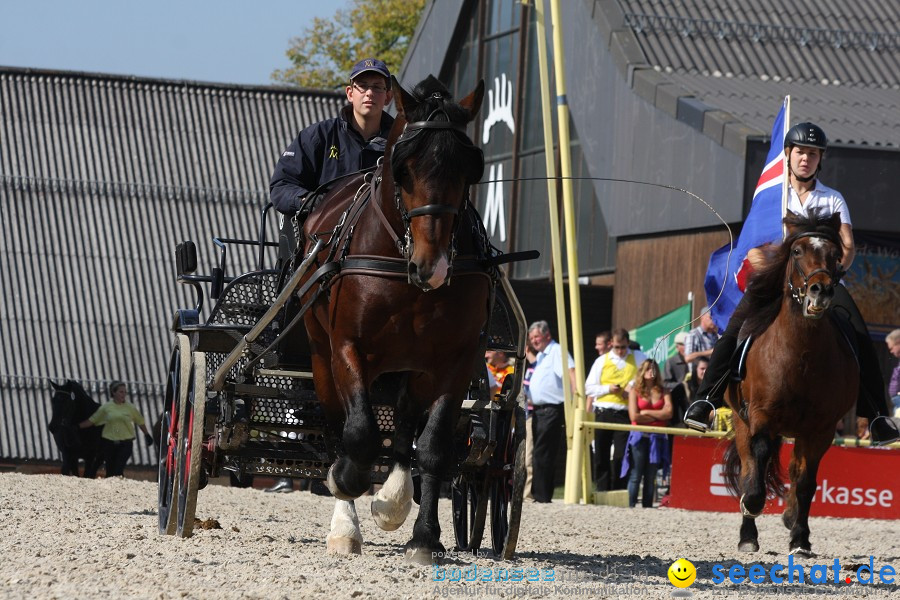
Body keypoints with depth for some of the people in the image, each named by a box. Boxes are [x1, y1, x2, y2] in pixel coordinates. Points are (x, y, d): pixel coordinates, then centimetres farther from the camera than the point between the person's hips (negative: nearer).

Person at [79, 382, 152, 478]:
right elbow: (91, 421, 8)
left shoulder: (130, 407, 2)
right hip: (109, 442, 1)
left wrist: (147, 435, 22)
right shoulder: (106, 408, 2)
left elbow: (140, 422, 15)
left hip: (125, 443, -1)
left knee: (118, 470, -14)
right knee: (110, 471, 6)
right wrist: (77, 427, 4)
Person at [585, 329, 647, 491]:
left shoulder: (638, 358, 10)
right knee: (601, 455, 2)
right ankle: (602, 491, 7)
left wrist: (633, 385, -9)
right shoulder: (602, 361, 12)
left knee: (621, 455, -6)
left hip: (625, 413, -2)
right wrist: (608, 388, -7)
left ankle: (618, 492, -1)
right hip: (603, 412, 2)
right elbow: (589, 388, 9)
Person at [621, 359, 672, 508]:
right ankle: (631, 506, -5)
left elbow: (668, 413, -4)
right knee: (636, 476, -5)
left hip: (657, 438, 2)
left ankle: (647, 507, 6)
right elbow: (634, 416, -7)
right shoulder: (635, 391, 4)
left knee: (651, 477, 5)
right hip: (639, 436, -2)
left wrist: (646, 413, -6)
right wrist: (657, 416, -3)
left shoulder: (663, 392, 9)